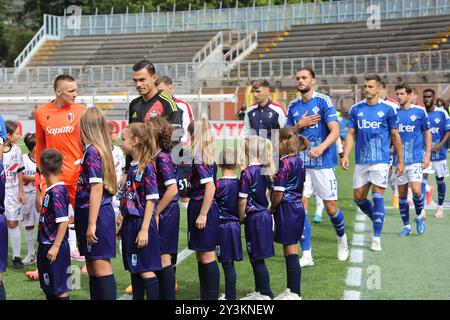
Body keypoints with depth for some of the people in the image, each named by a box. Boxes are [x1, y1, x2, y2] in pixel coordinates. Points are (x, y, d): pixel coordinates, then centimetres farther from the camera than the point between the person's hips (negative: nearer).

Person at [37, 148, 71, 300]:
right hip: (46, 246, 9)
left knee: (60, 287, 1)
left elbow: (64, 222, -22)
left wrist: (56, 247, -21)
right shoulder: (50, 190, 8)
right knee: (49, 288, 18)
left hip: (55, 247, -9)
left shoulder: (57, 192, -19)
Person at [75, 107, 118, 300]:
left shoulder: (92, 151, -14)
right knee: (92, 267, 14)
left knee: (101, 265, -6)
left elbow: (97, 188, -19)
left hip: (96, 214, -9)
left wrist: (92, 224, -19)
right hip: (96, 213, 9)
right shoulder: (100, 149, 12)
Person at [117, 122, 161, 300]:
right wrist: (122, 224, 16)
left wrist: (144, 230, -19)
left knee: (146, 270, -5)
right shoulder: (132, 167, 11)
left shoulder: (147, 167, -13)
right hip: (130, 223, 8)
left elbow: (150, 200, -16)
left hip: (142, 224, -8)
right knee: (134, 270, 13)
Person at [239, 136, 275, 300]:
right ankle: (259, 291, 25)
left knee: (257, 259, 0)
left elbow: (242, 199, -14)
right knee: (256, 258, 17)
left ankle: (266, 294, 4)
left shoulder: (247, 172, -16)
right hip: (265, 215, 8)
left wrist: (241, 217, -1)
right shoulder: (266, 170, 6)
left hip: (254, 217, -8)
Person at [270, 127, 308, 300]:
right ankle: (291, 290, 23)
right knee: (290, 250, 15)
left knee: (291, 252, -4)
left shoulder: (285, 163, -17)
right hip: (297, 206, 9)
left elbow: (278, 192, -18)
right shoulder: (298, 161, 10)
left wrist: (272, 208, -2)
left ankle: (295, 294, 2)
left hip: (287, 208, -9)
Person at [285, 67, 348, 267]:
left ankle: (342, 239, 34)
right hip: (301, 163, 4)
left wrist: (321, 147, -29)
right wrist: (300, 125, -5)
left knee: (331, 208, 3)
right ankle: (306, 255, 4)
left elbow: (335, 131, -13)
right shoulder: (293, 106, 11)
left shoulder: (323, 101, -6)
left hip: (323, 162, -4)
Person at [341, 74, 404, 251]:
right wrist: (345, 156, -6)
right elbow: (351, 134, 8)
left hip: (380, 160, -4)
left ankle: (376, 238, 0)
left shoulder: (387, 109, -1)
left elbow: (395, 135, 4)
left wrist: (400, 161, 4)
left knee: (378, 197, -7)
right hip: (361, 161, 4)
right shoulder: (356, 109, 6)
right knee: (358, 198, 7)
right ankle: (378, 221, 33)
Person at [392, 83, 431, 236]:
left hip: (415, 158, -3)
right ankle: (406, 225, 18)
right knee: (402, 194, 5)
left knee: (416, 190, -14)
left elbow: (427, 133, 6)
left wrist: (427, 155, -2)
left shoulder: (419, 111, 0)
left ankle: (419, 216, 14)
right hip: (398, 159, 3)